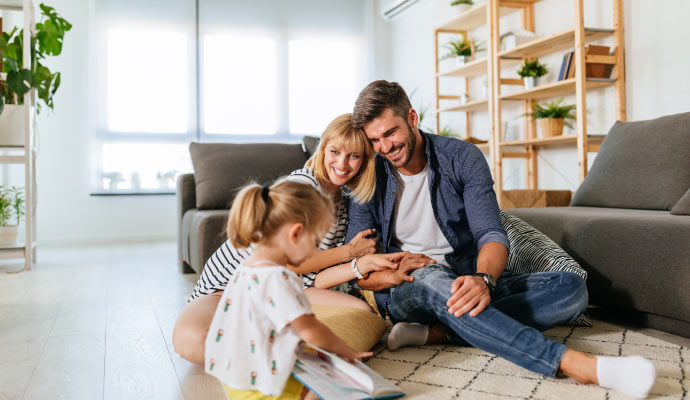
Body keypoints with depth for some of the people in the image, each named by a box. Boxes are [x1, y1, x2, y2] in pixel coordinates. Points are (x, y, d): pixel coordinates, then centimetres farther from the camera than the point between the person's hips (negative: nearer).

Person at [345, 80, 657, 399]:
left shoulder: (462, 157, -2)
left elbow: (491, 235, -12)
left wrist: (483, 279, -35)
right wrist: (391, 275, -26)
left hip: (467, 283, 3)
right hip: (406, 290, -2)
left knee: (571, 288, -18)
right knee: (433, 278, -39)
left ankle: (439, 331, -34)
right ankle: (572, 363, -48)